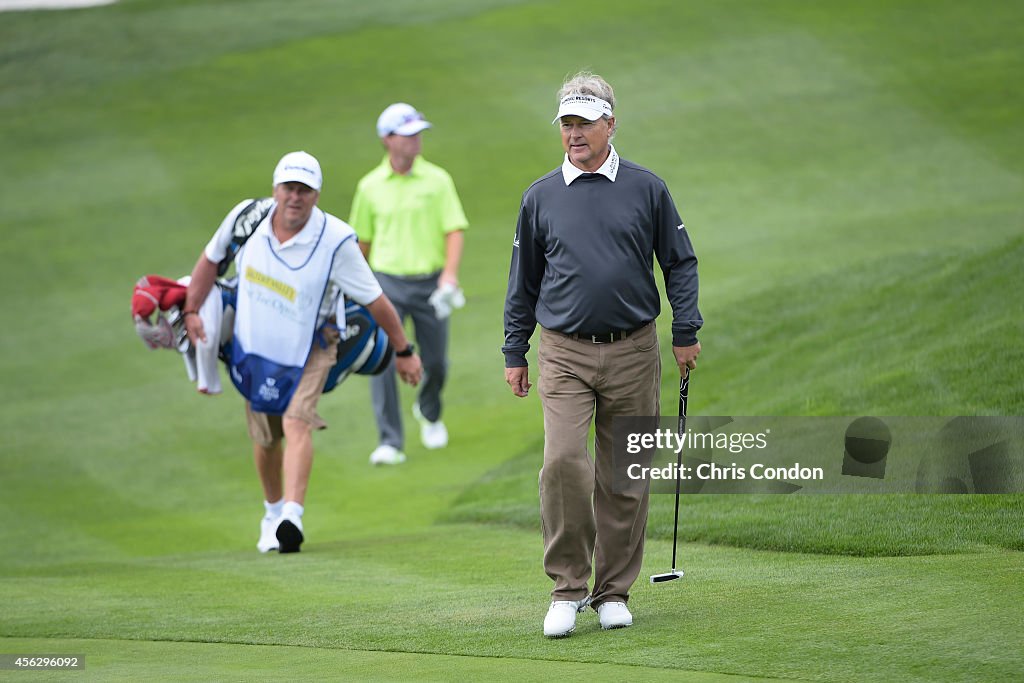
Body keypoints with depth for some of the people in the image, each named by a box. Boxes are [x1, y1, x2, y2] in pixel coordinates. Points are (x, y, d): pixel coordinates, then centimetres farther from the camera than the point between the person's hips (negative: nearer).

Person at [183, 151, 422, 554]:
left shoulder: (335, 240, -22)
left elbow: (374, 300, -12)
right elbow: (211, 259, 8)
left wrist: (403, 351, -5)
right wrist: (191, 311, 4)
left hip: (309, 349, -4)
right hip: (254, 345, 4)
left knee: (297, 424, -24)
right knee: (264, 438, 12)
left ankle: (292, 518, -36)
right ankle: (273, 511, 36)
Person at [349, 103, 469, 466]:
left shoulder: (437, 180, -2)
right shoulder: (370, 186, 2)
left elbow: (455, 230, -6)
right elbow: (362, 239, 13)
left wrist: (450, 272, -21)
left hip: (430, 283, 0)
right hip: (387, 283, 0)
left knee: (435, 362, 9)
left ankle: (429, 412, 43)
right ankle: (390, 443, -12)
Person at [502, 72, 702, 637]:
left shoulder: (646, 189, 3)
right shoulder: (541, 197, 6)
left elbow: (680, 262, 11)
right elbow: (523, 281, 14)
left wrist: (686, 331, 4)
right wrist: (515, 353, 13)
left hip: (632, 352, 0)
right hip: (564, 353, 0)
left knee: (624, 477, 3)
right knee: (563, 462, -16)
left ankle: (614, 591, 14)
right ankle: (567, 588, -6)